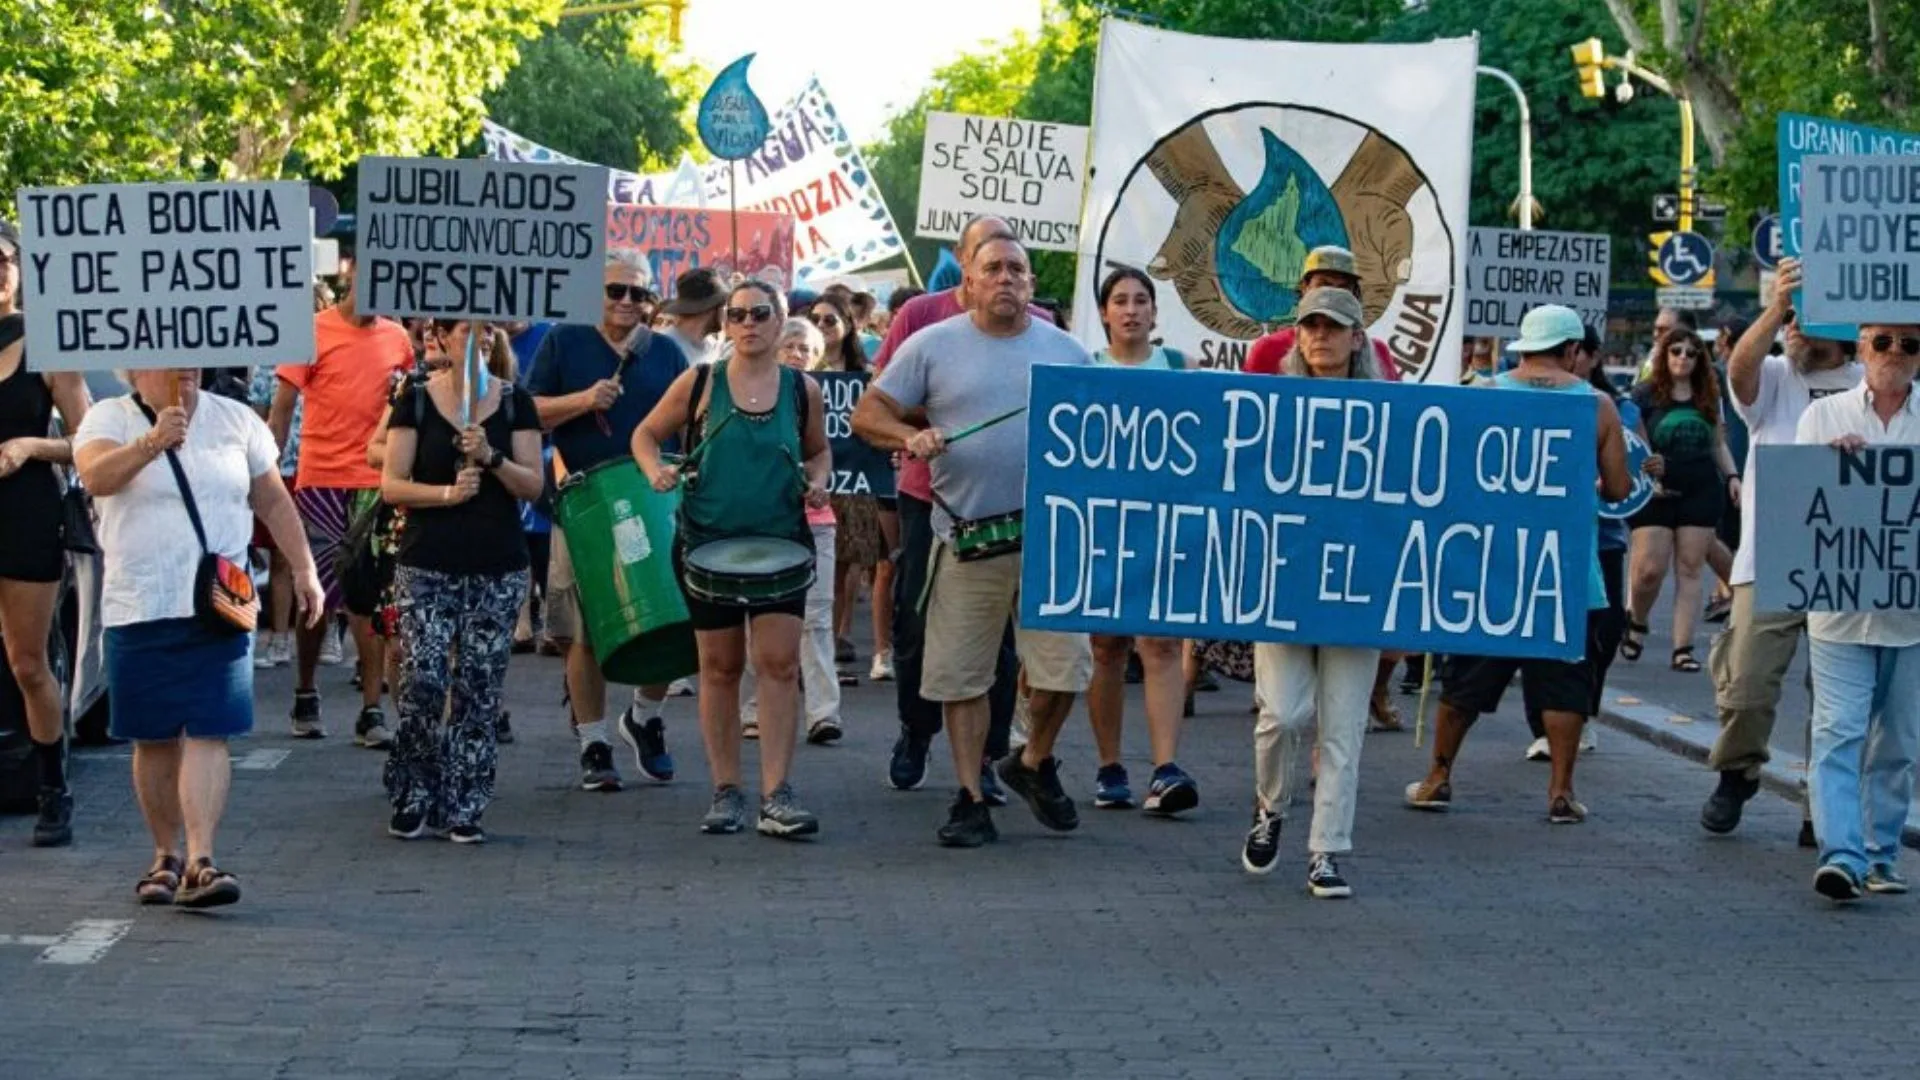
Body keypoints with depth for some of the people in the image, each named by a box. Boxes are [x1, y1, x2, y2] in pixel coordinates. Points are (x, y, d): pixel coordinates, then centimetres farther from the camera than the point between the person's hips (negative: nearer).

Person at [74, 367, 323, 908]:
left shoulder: (236, 420, 9)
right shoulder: (109, 418, 1)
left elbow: (274, 502, 15)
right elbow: (96, 477, -20)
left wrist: (304, 570, 9)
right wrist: (151, 443, -35)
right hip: (139, 609, 0)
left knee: (207, 735, -9)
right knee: (154, 739, 7)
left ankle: (200, 861, -14)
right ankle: (166, 856, 21)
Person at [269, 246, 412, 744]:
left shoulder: (398, 338, 8)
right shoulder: (314, 333, -4)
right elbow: (282, 407, -3)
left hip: (377, 483, 3)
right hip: (321, 482, -3)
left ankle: (371, 711, 4)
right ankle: (305, 698, 24)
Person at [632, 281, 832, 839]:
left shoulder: (802, 390, 3)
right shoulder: (699, 383, -1)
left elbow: (818, 450, 19)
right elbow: (646, 433, 8)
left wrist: (817, 480, -2)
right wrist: (656, 471, -12)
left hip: (780, 542, 0)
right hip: (708, 541, 0)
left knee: (780, 661, -8)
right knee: (720, 666, 7)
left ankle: (776, 795, -6)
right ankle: (726, 792, 15)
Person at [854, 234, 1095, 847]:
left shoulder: (1066, 352, 11)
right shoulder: (933, 346, 5)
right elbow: (867, 414, 4)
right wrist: (909, 436, -16)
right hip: (967, 538, -1)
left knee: (1066, 666, -3)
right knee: (960, 676, 3)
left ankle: (1035, 763, 24)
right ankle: (970, 801, 13)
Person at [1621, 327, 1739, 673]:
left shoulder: (1708, 398, 11)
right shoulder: (1645, 395, 0)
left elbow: (1718, 444, 20)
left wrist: (1732, 476, 6)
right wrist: (1645, 478, -16)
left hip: (1701, 491, 3)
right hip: (1657, 492, -3)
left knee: (1690, 570, -1)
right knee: (1650, 568, -9)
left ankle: (1683, 648, 1)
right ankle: (1636, 622, 22)